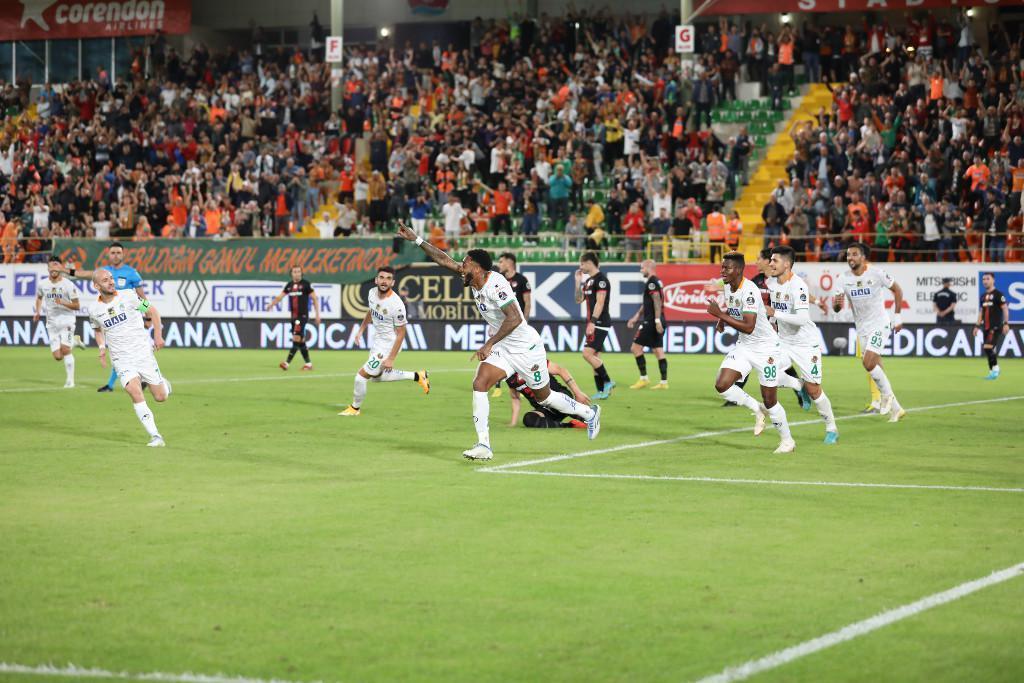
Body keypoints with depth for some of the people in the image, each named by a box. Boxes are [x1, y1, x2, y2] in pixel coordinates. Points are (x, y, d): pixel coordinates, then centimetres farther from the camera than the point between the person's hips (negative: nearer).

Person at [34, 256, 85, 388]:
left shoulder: (68, 285, -10)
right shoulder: (43, 284, 3)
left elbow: (76, 306, -7)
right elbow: (39, 297, 25)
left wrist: (63, 302, -23)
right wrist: (37, 312, 11)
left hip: (66, 319, -4)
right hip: (52, 323, 4)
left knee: (65, 349, -18)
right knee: (57, 356, -1)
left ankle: (70, 380, -8)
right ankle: (74, 341, 29)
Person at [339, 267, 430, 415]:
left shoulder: (396, 305, -28)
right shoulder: (372, 293, -6)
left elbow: (401, 333, -22)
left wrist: (391, 358, -22)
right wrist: (361, 329, 18)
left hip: (388, 345, -9)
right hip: (377, 340, 9)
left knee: (362, 375, -3)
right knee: (376, 377, 22)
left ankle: (355, 408, 22)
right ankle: (417, 376, 31)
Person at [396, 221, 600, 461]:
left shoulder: (495, 284, -26)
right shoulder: (474, 279, -2)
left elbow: (514, 319, -32)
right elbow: (445, 260, 4)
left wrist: (489, 344, -31)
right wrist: (416, 239, -1)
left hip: (525, 347, -8)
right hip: (501, 348, 8)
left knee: (544, 397, 8)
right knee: (479, 384, -12)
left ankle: (589, 413, 34)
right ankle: (483, 445, -13)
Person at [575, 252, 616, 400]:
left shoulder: (600, 279, -12)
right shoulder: (588, 280, 17)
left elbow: (600, 302, -19)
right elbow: (579, 299, 22)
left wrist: (592, 322, -25)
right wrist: (578, 281, 13)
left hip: (599, 324, -10)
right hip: (593, 324, 10)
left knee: (588, 354, -17)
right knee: (595, 357, 7)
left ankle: (607, 382, -8)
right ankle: (602, 390, 9)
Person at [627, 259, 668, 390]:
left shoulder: (652, 282, -11)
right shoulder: (655, 281, 19)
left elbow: (657, 301, -21)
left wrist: (657, 320, -26)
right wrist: (636, 317, 28)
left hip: (651, 321, -9)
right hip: (657, 322, 9)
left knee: (636, 347, -3)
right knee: (658, 351, 7)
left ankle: (643, 378, -3)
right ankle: (664, 382, 5)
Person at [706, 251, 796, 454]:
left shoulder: (749, 291, -25)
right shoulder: (727, 288, 2)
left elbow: (748, 327, -32)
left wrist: (720, 315, -30)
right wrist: (722, 320, 1)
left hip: (766, 348, -8)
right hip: (744, 346, 8)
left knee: (770, 401, -2)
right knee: (721, 385, -10)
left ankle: (787, 440, 19)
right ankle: (757, 410, 12)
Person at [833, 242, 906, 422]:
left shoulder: (876, 274, -12)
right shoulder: (844, 279, -3)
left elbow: (897, 290, 0)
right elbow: (836, 308, -6)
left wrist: (897, 316, -3)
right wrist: (836, 304, -31)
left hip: (879, 324, -5)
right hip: (862, 328, 5)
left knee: (868, 363, -21)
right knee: (875, 368, 5)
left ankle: (887, 395, 1)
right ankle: (895, 408, 15)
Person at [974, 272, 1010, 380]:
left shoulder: (998, 294, -6)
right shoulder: (983, 296, 16)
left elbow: (1005, 309, -10)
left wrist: (1006, 323, -18)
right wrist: (977, 326, 19)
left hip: (996, 326, -8)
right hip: (986, 327, 8)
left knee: (988, 347, -18)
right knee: (987, 349, 8)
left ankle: (995, 368, -10)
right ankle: (993, 371, 17)